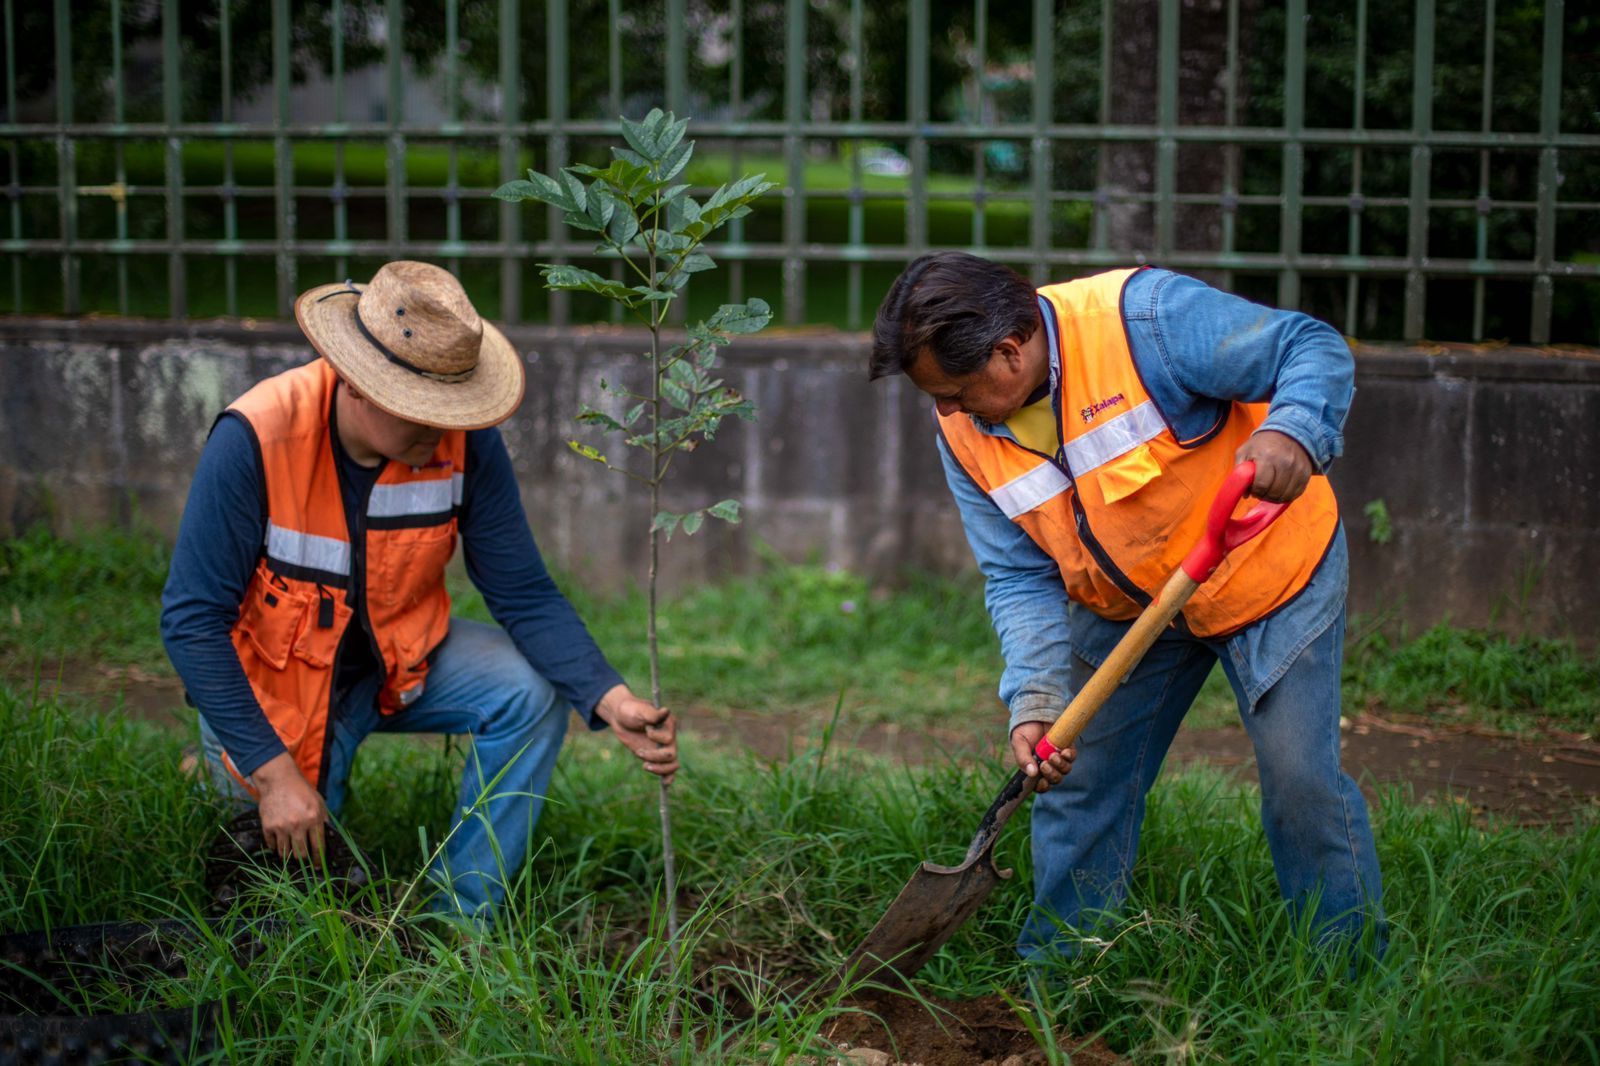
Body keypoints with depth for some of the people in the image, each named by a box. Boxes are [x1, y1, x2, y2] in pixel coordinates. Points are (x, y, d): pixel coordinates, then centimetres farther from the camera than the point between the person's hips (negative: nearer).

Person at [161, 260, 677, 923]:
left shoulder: (464, 440, -20)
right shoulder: (255, 439, -30)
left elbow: (524, 594, -15)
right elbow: (191, 619, -25)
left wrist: (610, 700, -32)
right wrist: (272, 771, -29)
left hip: (402, 658, 3)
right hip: (274, 679, -3)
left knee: (532, 692, -22)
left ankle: (461, 921, -8)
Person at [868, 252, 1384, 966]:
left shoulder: (1144, 317, -30)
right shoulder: (965, 434, -12)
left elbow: (1316, 349, -26)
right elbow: (1020, 578, -10)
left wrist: (1291, 433, -48)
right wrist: (1036, 700, -24)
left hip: (1266, 570, -5)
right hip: (1124, 611, 5)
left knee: (1301, 778, -7)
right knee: (1080, 781, 7)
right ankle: (1050, 973, 24)